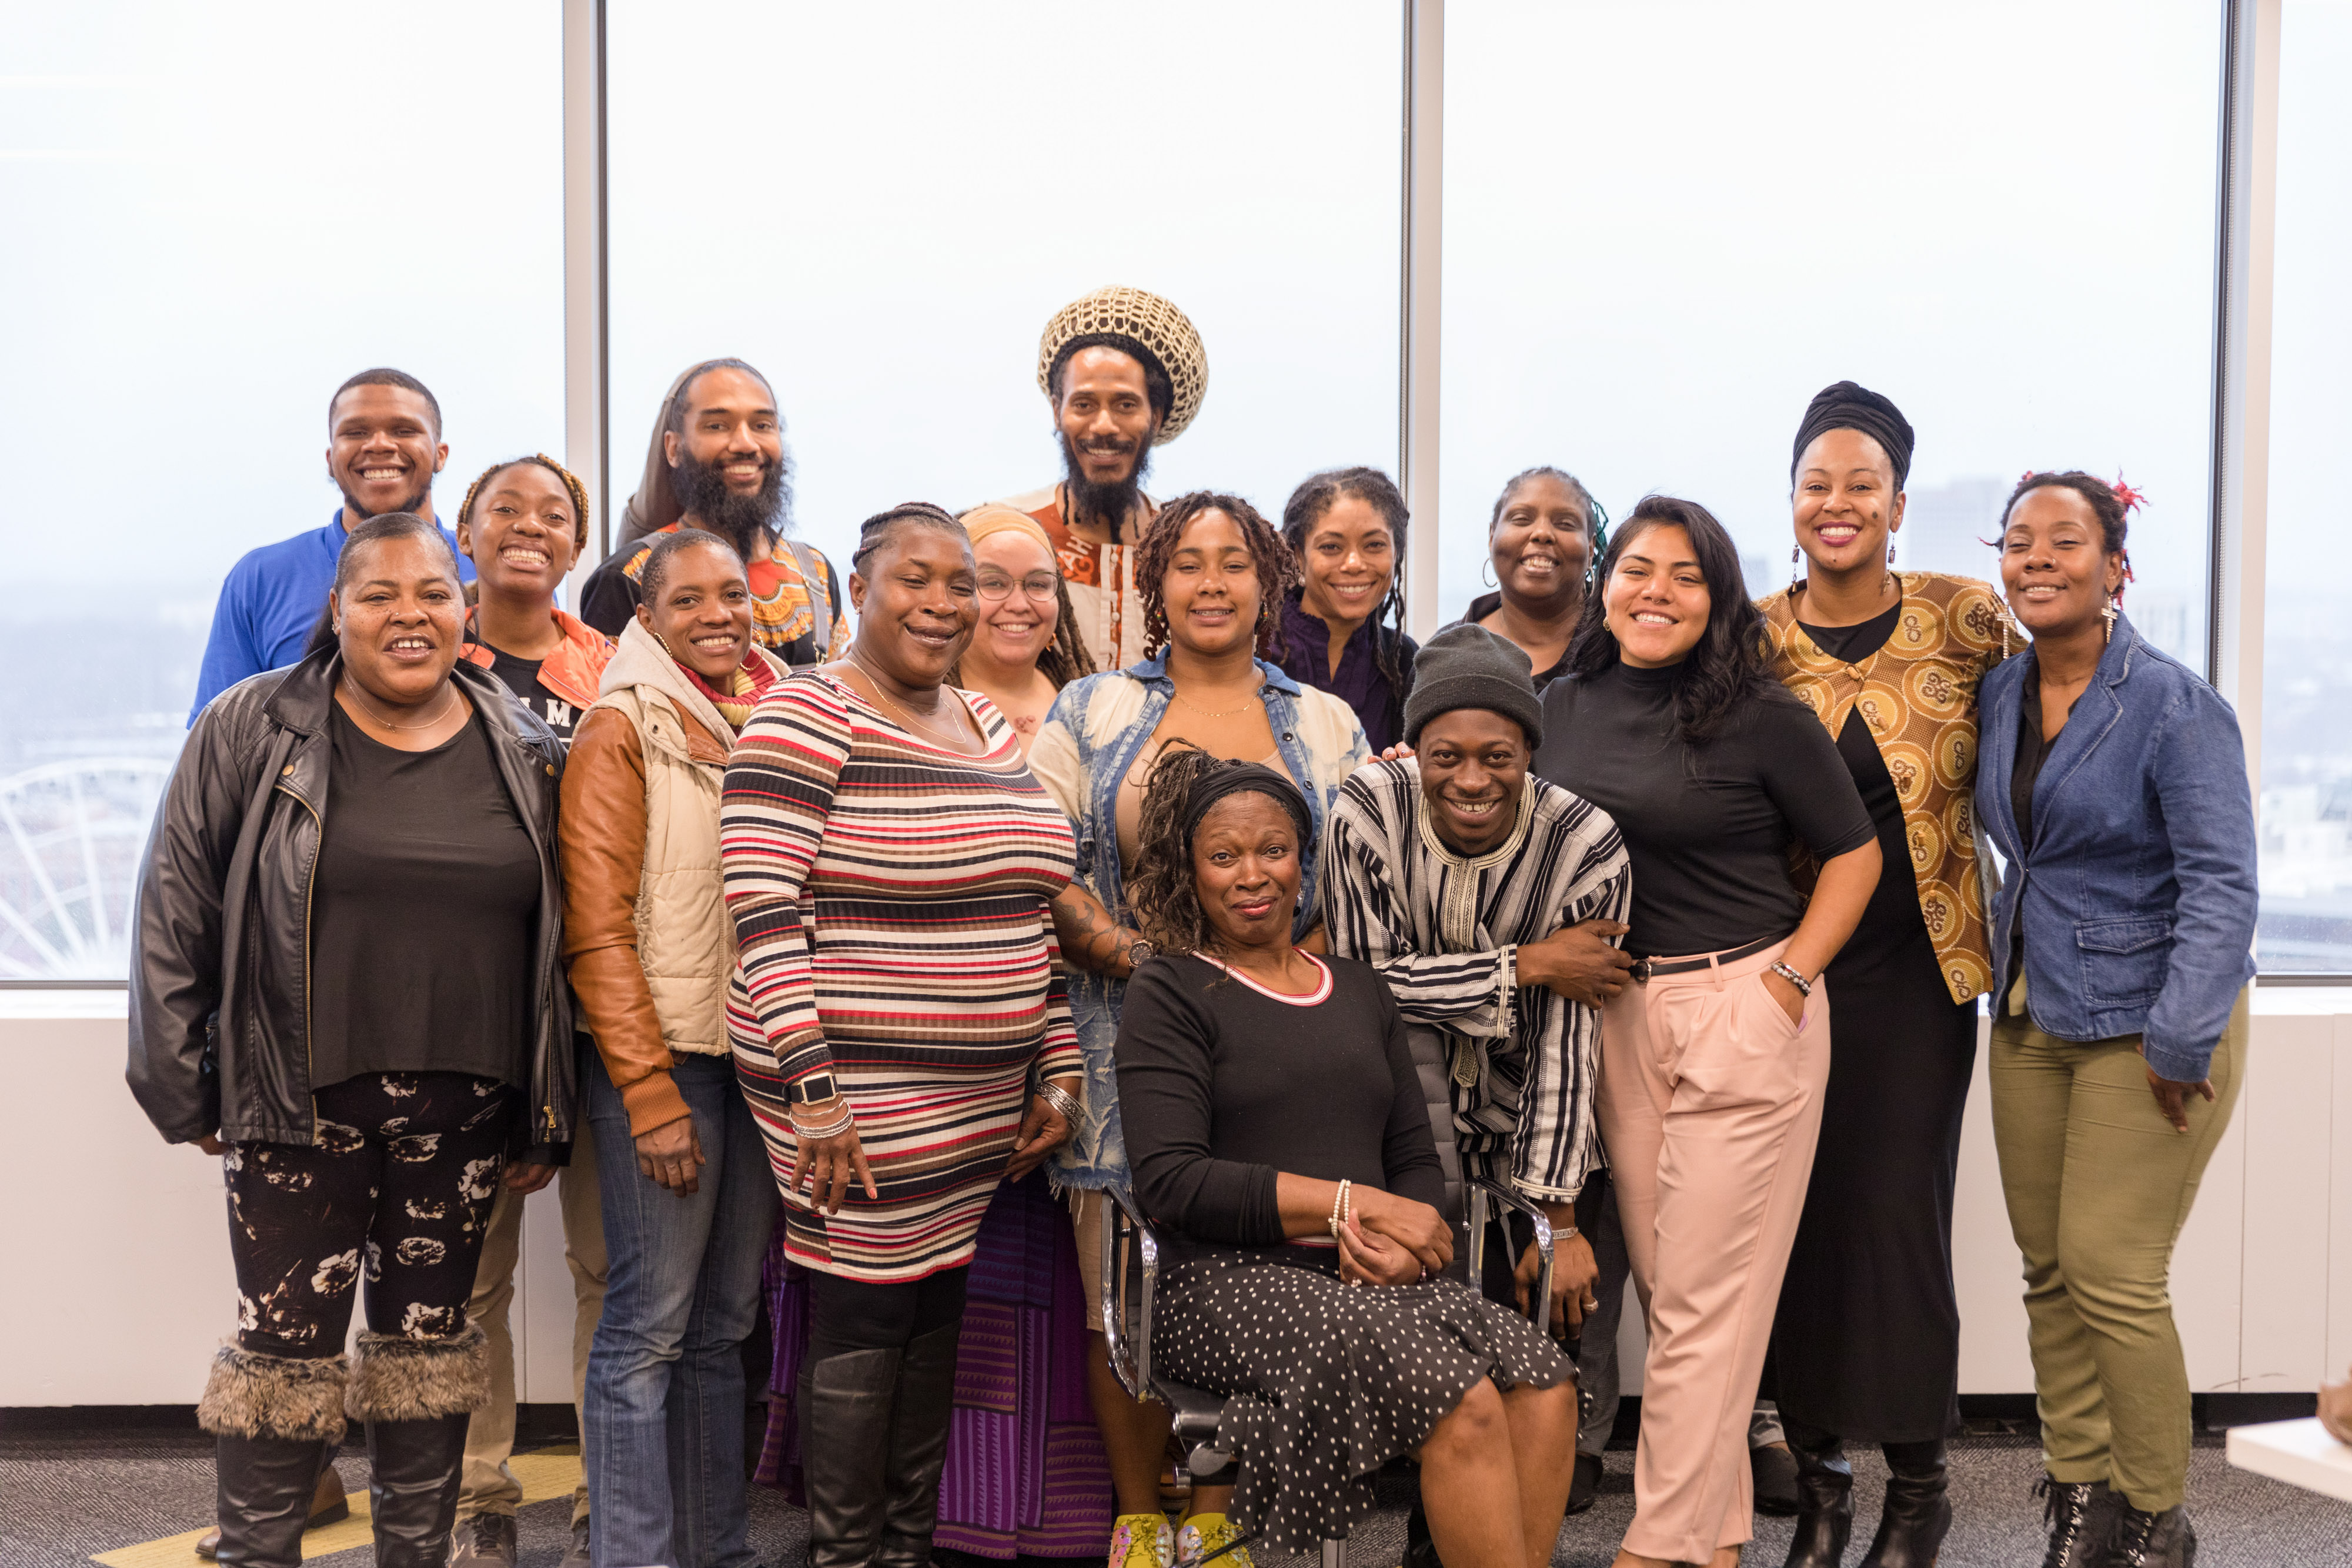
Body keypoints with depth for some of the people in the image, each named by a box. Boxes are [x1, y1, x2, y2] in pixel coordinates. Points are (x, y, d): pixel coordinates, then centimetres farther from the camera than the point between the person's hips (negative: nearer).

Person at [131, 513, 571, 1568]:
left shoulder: (526, 755, 6)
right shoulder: (249, 731, -1)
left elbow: (556, 938, 8)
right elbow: (175, 914, 0)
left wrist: (546, 1120, 6)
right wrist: (183, 1086, -4)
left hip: (461, 1111, 3)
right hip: (298, 1105, -2)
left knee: (428, 1342, 12)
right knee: (286, 1346, 1)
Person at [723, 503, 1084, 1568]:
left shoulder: (990, 727, 14)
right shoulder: (806, 719, -9)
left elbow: (1032, 916, 18)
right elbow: (762, 916, -16)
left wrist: (1057, 1073, 13)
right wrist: (810, 1096, -20)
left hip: (985, 1108, 7)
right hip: (857, 1101, -7)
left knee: (939, 1314, 13)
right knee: (863, 1316, -1)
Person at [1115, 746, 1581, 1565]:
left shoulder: (1359, 990, 21)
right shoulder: (1170, 994, 4)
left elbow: (1417, 1158, 19)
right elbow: (1171, 1180, -8)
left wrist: (1397, 1242, -6)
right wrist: (1352, 1204, -12)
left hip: (1372, 1280, 5)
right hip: (1229, 1282, -5)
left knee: (1546, 1389, -23)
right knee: (1465, 1400, -29)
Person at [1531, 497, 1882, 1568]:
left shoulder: (1761, 717, -7)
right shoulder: (1564, 707, 9)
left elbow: (1855, 853, -1)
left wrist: (1788, 976, -8)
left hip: (1745, 1011, -5)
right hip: (1618, 1015, 5)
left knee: (1705, 1291, -1)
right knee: (1662, 1279, 10)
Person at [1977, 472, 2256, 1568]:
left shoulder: (2175, 708, -14)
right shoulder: (2000, 693, 6)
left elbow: (2222, 887, -17)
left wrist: (2181, 1042, -21)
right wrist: (2009, 970, 13)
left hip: (2147, 1021, -6)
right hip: (2031, 1015, 7)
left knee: (2111, 1274, -6)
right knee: (2048, 1270, 9)